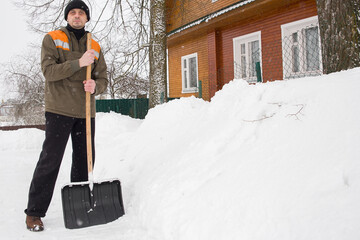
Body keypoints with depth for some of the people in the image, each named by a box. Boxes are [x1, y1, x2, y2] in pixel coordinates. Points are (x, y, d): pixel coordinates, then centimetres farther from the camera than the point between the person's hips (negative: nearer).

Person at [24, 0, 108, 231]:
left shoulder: (95, 47, 13)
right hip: (59, 110, -4)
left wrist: (95, 86, -14)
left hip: (86, 112, 5)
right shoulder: (52, 39, 3)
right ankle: (34, 212, 5)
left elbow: (103, 79, 9)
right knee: (50, 160, -5)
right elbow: (49, 70, -11)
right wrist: (79, 63, -21)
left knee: (84, 160, 9)